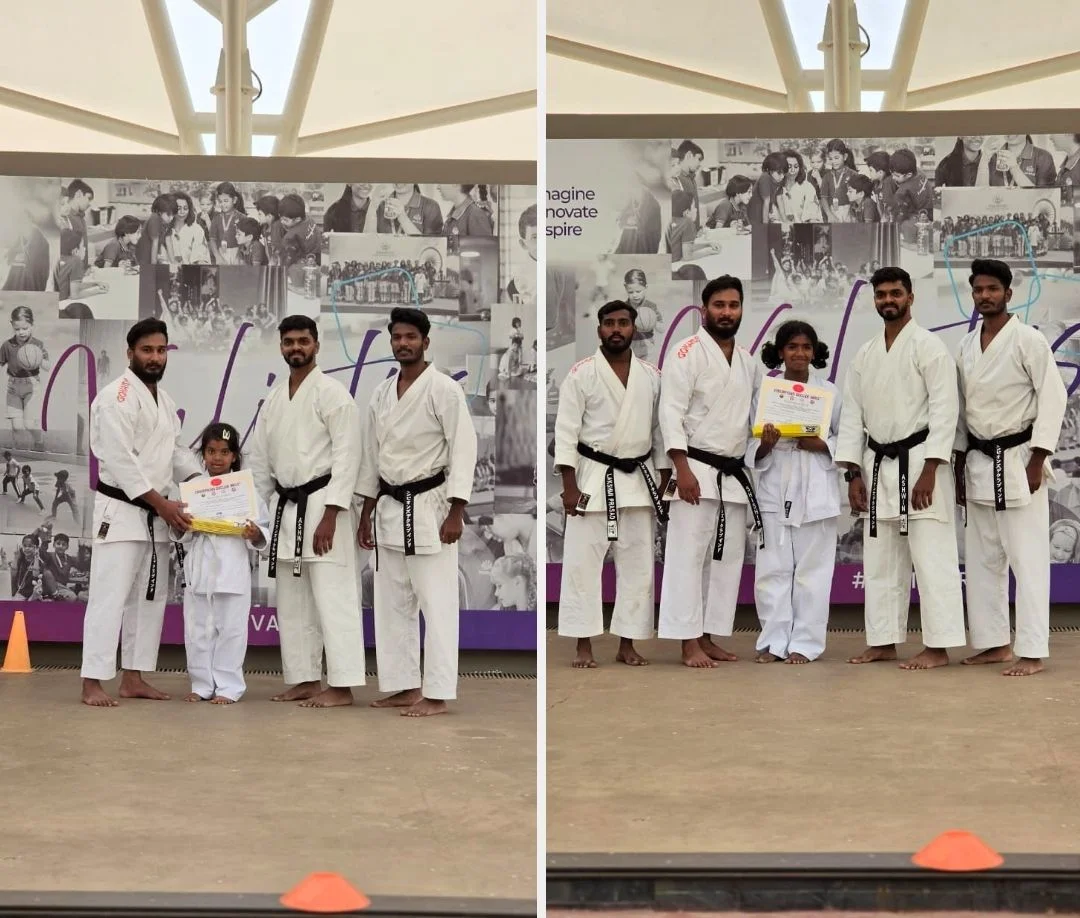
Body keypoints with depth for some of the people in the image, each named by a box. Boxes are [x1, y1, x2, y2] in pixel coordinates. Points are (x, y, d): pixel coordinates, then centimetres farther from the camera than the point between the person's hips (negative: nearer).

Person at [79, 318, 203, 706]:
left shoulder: (164, 400, 15)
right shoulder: (117, 397, -14)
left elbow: (176, 451, 19)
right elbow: (120, 460, -21)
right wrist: (164, 504, -21)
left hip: (155, 515, 9)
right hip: (120, 511, -9)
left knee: (149, 597, 11)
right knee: (111, 596, -12)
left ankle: (133, 679, 19)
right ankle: (93, 683, -10)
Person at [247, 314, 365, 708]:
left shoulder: (332, 393, -8)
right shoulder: (274, 399, 14)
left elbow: (346, 456, -14)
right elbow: (260, 461, 18)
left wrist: (329, 517, -19)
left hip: (321, 506, -8)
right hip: (285, 508, 8)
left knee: (332, 597, -9)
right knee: (292, 602, 11)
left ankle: (341, 686, -7)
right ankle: (304, 680, 18)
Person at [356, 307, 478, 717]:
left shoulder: (444, 390, -10)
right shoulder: (381, 394, 10)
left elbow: (464, 450, -13)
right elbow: (372, 456, 16)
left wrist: (456, 513, -18)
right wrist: (366, 513, 14)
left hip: (429, 507, -7)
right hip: (389, 509, 7)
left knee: (436, 603, -5)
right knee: (392, 604, 10)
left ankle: (437, 694, -3)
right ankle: (404, 686, 19)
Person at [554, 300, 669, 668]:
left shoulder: (651, 376, 6)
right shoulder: (581, 374, -6)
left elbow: (660, 430, 11)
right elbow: (566, 431, -7)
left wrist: (666, 483, 7)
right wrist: (569, 486, -13)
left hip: (638, 479, 4)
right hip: (594, 477, -4)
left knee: (638, 565, 6)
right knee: (582, 562, -3)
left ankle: (627, 644, 14)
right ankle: (584, 645, 5)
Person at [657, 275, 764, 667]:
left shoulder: (748, 361, 14)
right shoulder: (688, 352, -8)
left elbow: (758, 410, 24)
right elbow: (671, 411, -15)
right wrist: (683, 469, -21)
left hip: (734, 474, 8)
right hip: (697, 470, -8)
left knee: (727, 558, 9)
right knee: (688, 556, -8)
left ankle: (707, 636, 16)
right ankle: (689, 642, -8)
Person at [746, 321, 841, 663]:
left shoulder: (829, 392, 5)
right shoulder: (765, 391, 6)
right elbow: (752, 449, 8)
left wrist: (822, 445, -11)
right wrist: (765, 444, -13)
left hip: (815, 490, -1)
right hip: (774, 487, 1)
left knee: (812, 568, 0)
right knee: (773, 568, 1)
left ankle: (805, 642, 7)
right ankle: (773, 641, 9)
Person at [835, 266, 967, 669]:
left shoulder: (927, 345, -6)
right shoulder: (865, 355, 13)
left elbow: (944, 408, -12)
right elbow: (852, 415, 13)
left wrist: (929, 470, -18)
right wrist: (854, 473, 4)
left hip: (918, 461, -7)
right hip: (879, 466, 7)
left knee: (930, 556, -7)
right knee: (880, 559, 10)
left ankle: (938, 647, -4)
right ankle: (883, 642, 18)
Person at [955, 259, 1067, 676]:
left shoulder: (1028, 340, -9)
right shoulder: (967, 347, 11)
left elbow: (1053, 398, -12)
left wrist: (1037, 462, -16)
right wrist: (960, 465, 13)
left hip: (1017, 460, -7)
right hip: (978, 463, 7)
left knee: (1026, 557, -6)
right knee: (982, 558, 9)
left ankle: (1031, 653, -5)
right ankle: (994, 644, 17)